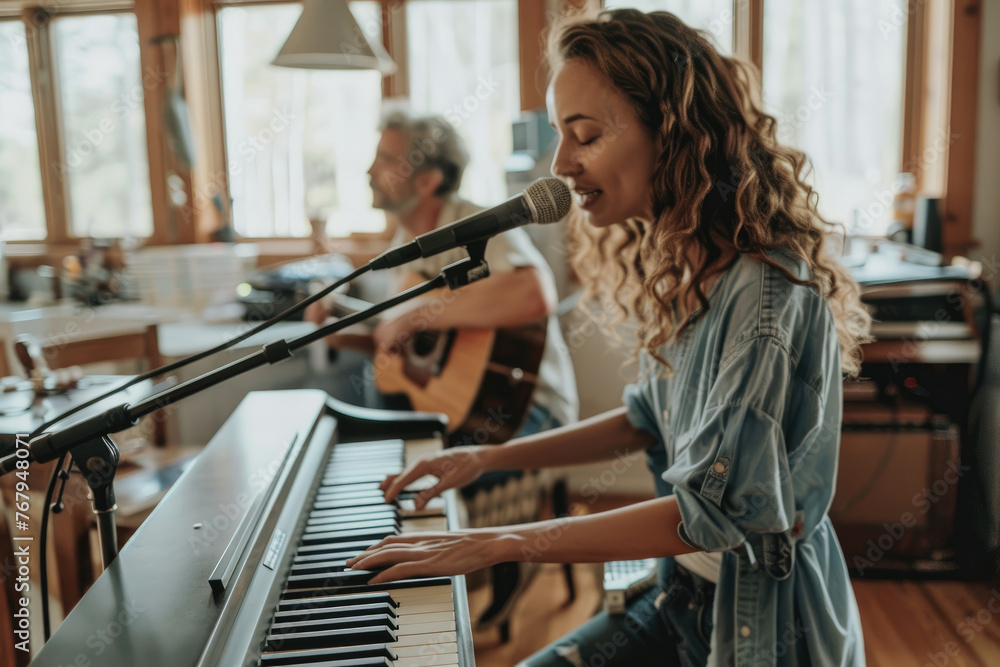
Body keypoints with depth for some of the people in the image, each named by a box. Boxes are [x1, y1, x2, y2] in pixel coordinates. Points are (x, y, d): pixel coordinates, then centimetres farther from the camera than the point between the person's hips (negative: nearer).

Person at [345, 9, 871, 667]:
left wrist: (505, 541, -22)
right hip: (687, 594, 7)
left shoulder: (768, 293, -26)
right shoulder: (684, 267, 2)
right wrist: (493, 456, 8)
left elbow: (712, 513, -25)